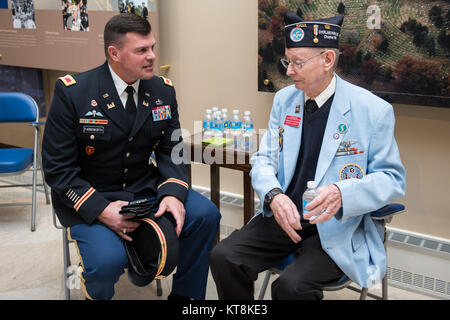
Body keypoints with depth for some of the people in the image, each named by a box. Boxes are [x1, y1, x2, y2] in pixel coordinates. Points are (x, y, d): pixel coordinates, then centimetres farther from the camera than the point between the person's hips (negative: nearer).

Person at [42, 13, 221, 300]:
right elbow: (58, 167, -12)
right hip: (89, 197, -4)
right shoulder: (72, 92, -13)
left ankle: (184, 295, 7)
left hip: (145, 188, 5)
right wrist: (100, 209, -24)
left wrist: (174, 193, -17)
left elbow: (171, 152, 5)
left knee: (206, 214, -16)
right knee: (108, 260, -29)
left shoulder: (163, 91, 1)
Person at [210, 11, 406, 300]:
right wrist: (274, 195, -18)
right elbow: (264, 160, 6)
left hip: (337, 229, -4)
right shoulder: (284, 99, 6)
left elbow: (392, 178, -7)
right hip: (283, 219, 5)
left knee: (292, 285, -29)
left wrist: (342, 193, -27)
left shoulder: (373, 110, -10)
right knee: (223, 257, -16)